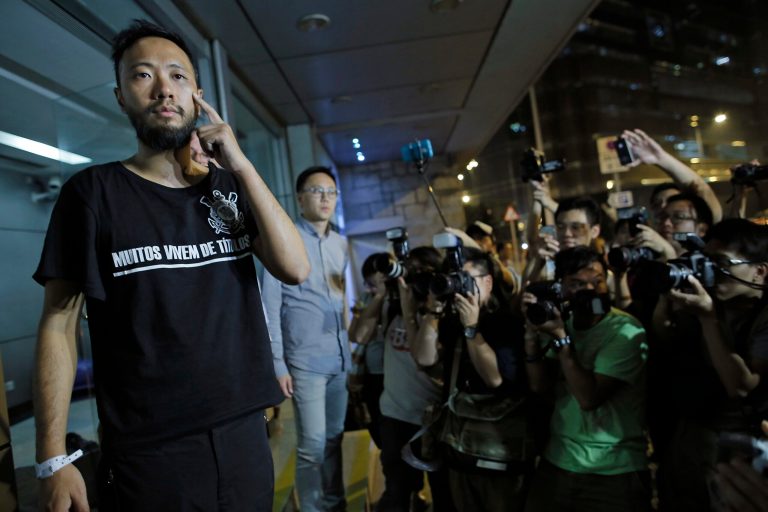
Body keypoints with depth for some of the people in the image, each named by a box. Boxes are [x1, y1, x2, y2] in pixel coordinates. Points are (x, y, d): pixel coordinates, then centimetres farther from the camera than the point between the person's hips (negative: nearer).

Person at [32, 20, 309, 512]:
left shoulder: (232, 188, 5)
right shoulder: (94, 190, -4)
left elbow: (295, 268, -8)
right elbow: (59, 325, -4)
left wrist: (241, 165, -12)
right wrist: (53, 459, -9)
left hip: (244, 433, 4)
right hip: (146, 452, -3)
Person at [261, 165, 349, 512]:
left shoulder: (341, 243, 12)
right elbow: (270, 305, -8)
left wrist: (350, 345, 11)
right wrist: (277, 363, -11)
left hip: (340, 359, 6)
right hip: (306, 361, -5)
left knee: (334, 439, 16)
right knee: (313, 446, 1)